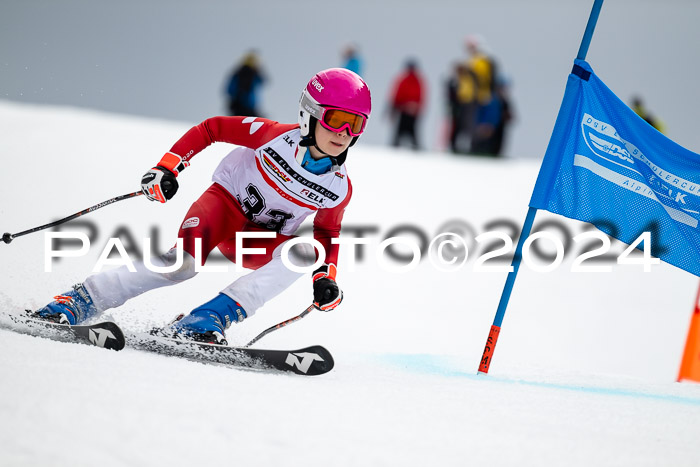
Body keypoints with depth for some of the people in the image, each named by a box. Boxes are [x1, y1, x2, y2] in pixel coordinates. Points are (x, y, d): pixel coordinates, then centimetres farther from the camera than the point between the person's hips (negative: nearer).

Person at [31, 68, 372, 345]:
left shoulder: (339, 188, -10)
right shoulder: (277, 136, -20)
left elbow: (327, 233, 9)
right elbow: (212, 128, -10)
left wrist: (325, 277, -9)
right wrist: (168, 167, -18)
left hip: (263, 240, 4)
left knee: (303, 252, -30)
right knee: (184, 260, -33)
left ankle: (213, 317, -34)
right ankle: (80, 302, -26)